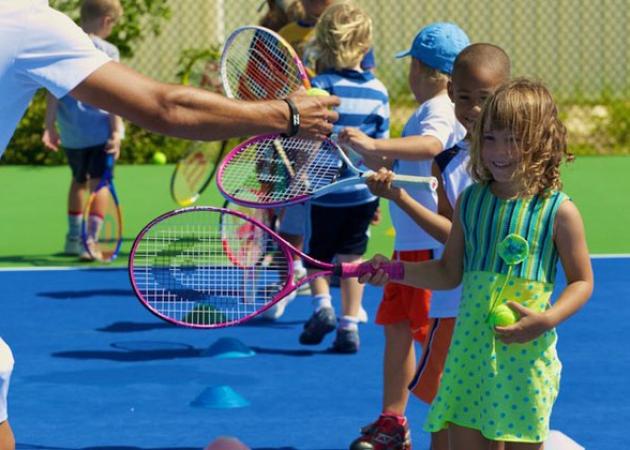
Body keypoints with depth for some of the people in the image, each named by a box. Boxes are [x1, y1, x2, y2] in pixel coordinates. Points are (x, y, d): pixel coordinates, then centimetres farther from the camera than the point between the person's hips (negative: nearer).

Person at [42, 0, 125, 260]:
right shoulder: (107, 51, -8)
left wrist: (50, 126, 3)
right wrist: (116, 133, -13)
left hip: (70, 131, 5)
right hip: (100, 129, -5)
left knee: (79, 181, 22)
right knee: (98, 185, -3)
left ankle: (73, 238, 31)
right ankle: (90, 240, -16)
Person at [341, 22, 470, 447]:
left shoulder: (439, 111, -15)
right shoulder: (425, 112, 17)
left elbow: (430, 145, -40)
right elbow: (392, 163, 27)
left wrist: (374, 144, -51)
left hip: (435, 244, -10)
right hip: (409, 242, 10)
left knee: (431, 336, -7)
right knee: (396, 328, 14)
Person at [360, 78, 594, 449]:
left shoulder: (558, 212, -6)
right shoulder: (470, 201, 7)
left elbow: (582, 282, 0)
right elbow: (449, 272, 15)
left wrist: (546, 320, -16)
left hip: (526, 355, -4)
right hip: (469, 350, 4)